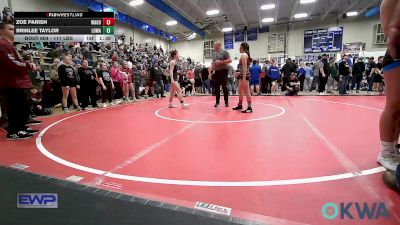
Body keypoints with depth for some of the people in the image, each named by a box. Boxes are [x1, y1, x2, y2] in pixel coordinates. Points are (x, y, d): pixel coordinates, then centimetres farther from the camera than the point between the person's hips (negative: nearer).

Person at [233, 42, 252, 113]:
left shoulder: (243, 55, -12)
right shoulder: (245, 54, 17)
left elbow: (245, 67, -20)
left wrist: (244, 78, -24)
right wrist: (239, 73, 29)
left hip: (244, 75, -10)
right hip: (242, 75, 10)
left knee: (246, 92, -8)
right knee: (240, 91, 17)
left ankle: (249, 108, -4)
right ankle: (240, 105, 29)